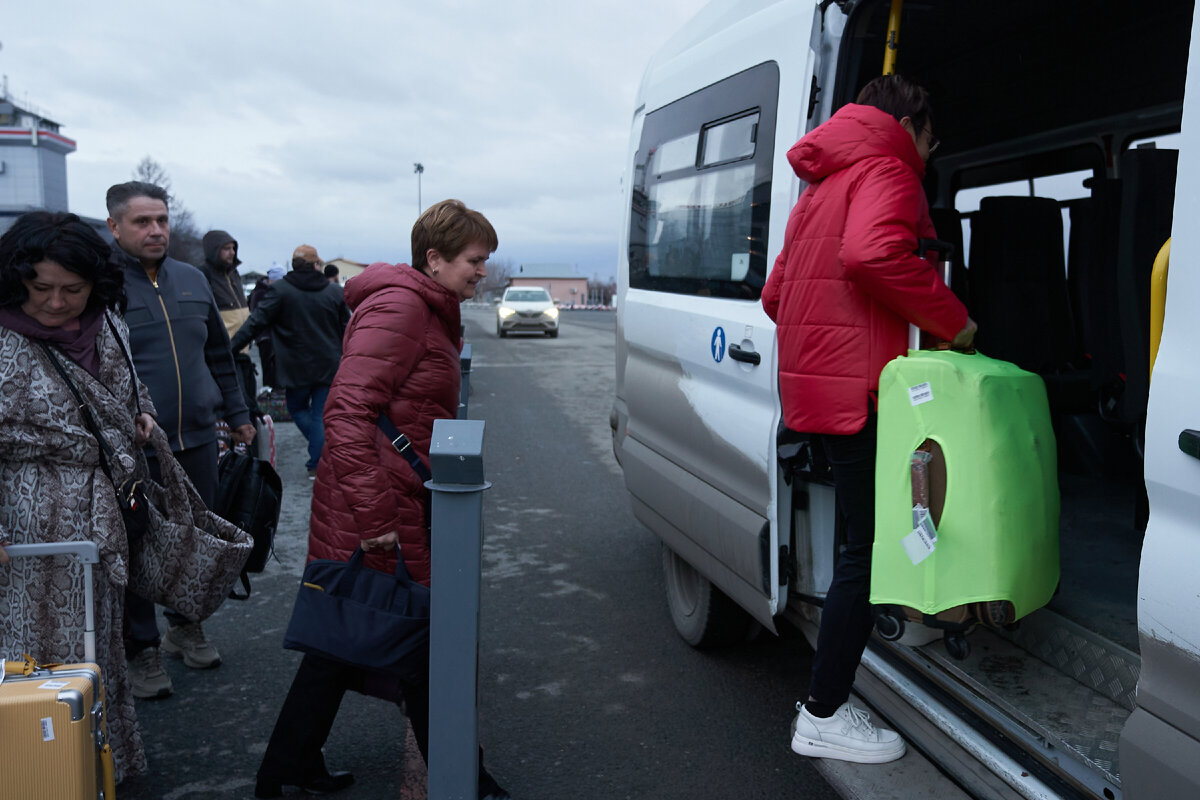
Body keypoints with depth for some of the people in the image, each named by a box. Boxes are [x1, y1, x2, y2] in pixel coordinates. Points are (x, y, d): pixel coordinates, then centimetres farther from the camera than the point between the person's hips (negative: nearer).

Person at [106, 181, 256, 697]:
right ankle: (141, 649, 21)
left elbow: (219, 356, 19)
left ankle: (184, 626, 34)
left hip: (197, 439, 5)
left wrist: (237, 416, 19)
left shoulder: (192, 280, 11)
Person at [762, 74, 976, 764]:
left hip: (817, 383, 10)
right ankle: (823, 717, 4)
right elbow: (872, 254, -27)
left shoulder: (823, 186, 27)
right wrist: (952, 318, -17)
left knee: (865, 537, 18)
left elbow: (776, 294, 28)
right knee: (870, 545, -5)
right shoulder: (887, 170, -4)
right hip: (859, 388, -10)